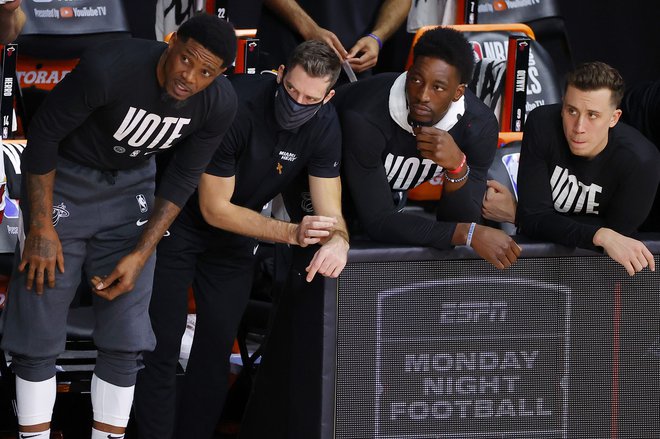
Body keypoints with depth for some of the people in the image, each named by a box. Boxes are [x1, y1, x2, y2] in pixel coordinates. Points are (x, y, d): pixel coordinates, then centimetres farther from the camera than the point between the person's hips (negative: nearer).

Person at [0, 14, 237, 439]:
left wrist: (141, 255, -10)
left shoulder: (219, 105, -19)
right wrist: (41, 227, -16)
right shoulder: (108, 69, -34)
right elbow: (44, 133, -20)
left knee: (126, 340, 0)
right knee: (39, 332, -4)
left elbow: (183, 179, -4)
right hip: (63, 179, -4)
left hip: (132, 182, 4)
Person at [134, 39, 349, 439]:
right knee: (163, 348, -7)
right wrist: (291, 233, -34)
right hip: (180, 223, -5)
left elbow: (330, 213, -14)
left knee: (217, 350, 6)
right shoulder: (236, 107, -31)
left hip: (233, 240, 5)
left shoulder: (323, 125, -16)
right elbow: (214, 208, -25)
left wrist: (338, 241, -39)